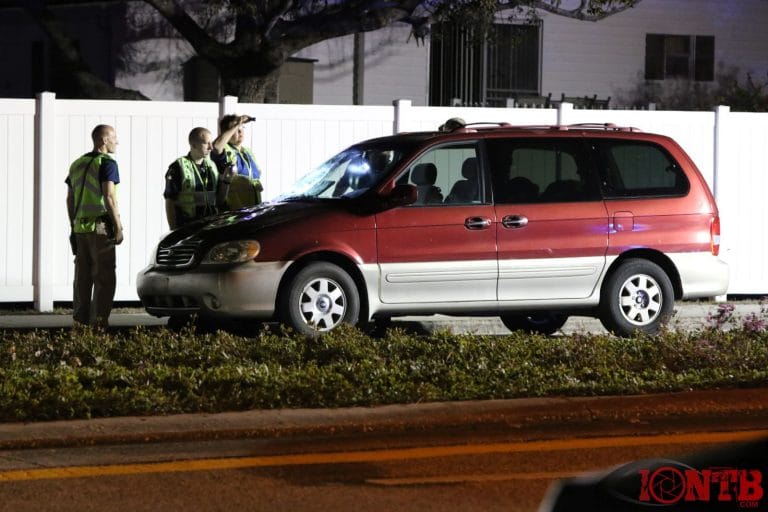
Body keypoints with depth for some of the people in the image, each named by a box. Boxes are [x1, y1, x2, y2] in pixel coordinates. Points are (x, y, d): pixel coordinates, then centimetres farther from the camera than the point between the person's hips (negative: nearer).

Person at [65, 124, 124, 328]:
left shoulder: (77, 164, 16)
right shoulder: (107, 163, -9)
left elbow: (70, 199, 17)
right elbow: (109, 196, -17)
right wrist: (118, 227, -15)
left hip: (80, 227, 7)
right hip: (100, 226, -7)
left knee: (82, 276, 10)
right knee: (104, 277, -5)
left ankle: (80, 319, 10)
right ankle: (98, 322, -9)